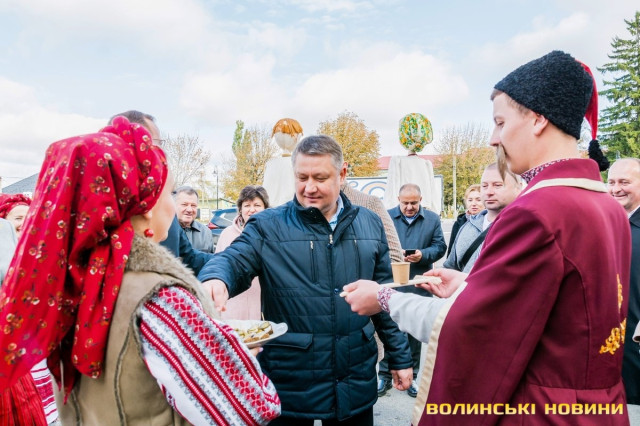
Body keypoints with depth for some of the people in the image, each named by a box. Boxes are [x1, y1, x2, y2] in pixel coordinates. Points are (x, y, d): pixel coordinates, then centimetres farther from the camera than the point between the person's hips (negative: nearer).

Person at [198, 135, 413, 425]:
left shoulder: (370, 225, 4)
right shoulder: (267, 227, -5)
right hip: (288, 385, -2)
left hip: (356, 382, 3)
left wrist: (399, 356, 10)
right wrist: (215, 279, -41)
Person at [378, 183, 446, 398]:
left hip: (419, 286, 2)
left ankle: (411, 375, 27)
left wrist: (423, 255, -16)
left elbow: (440, 247, 3)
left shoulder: (433, 219, 5)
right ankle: (385, 375, 20)